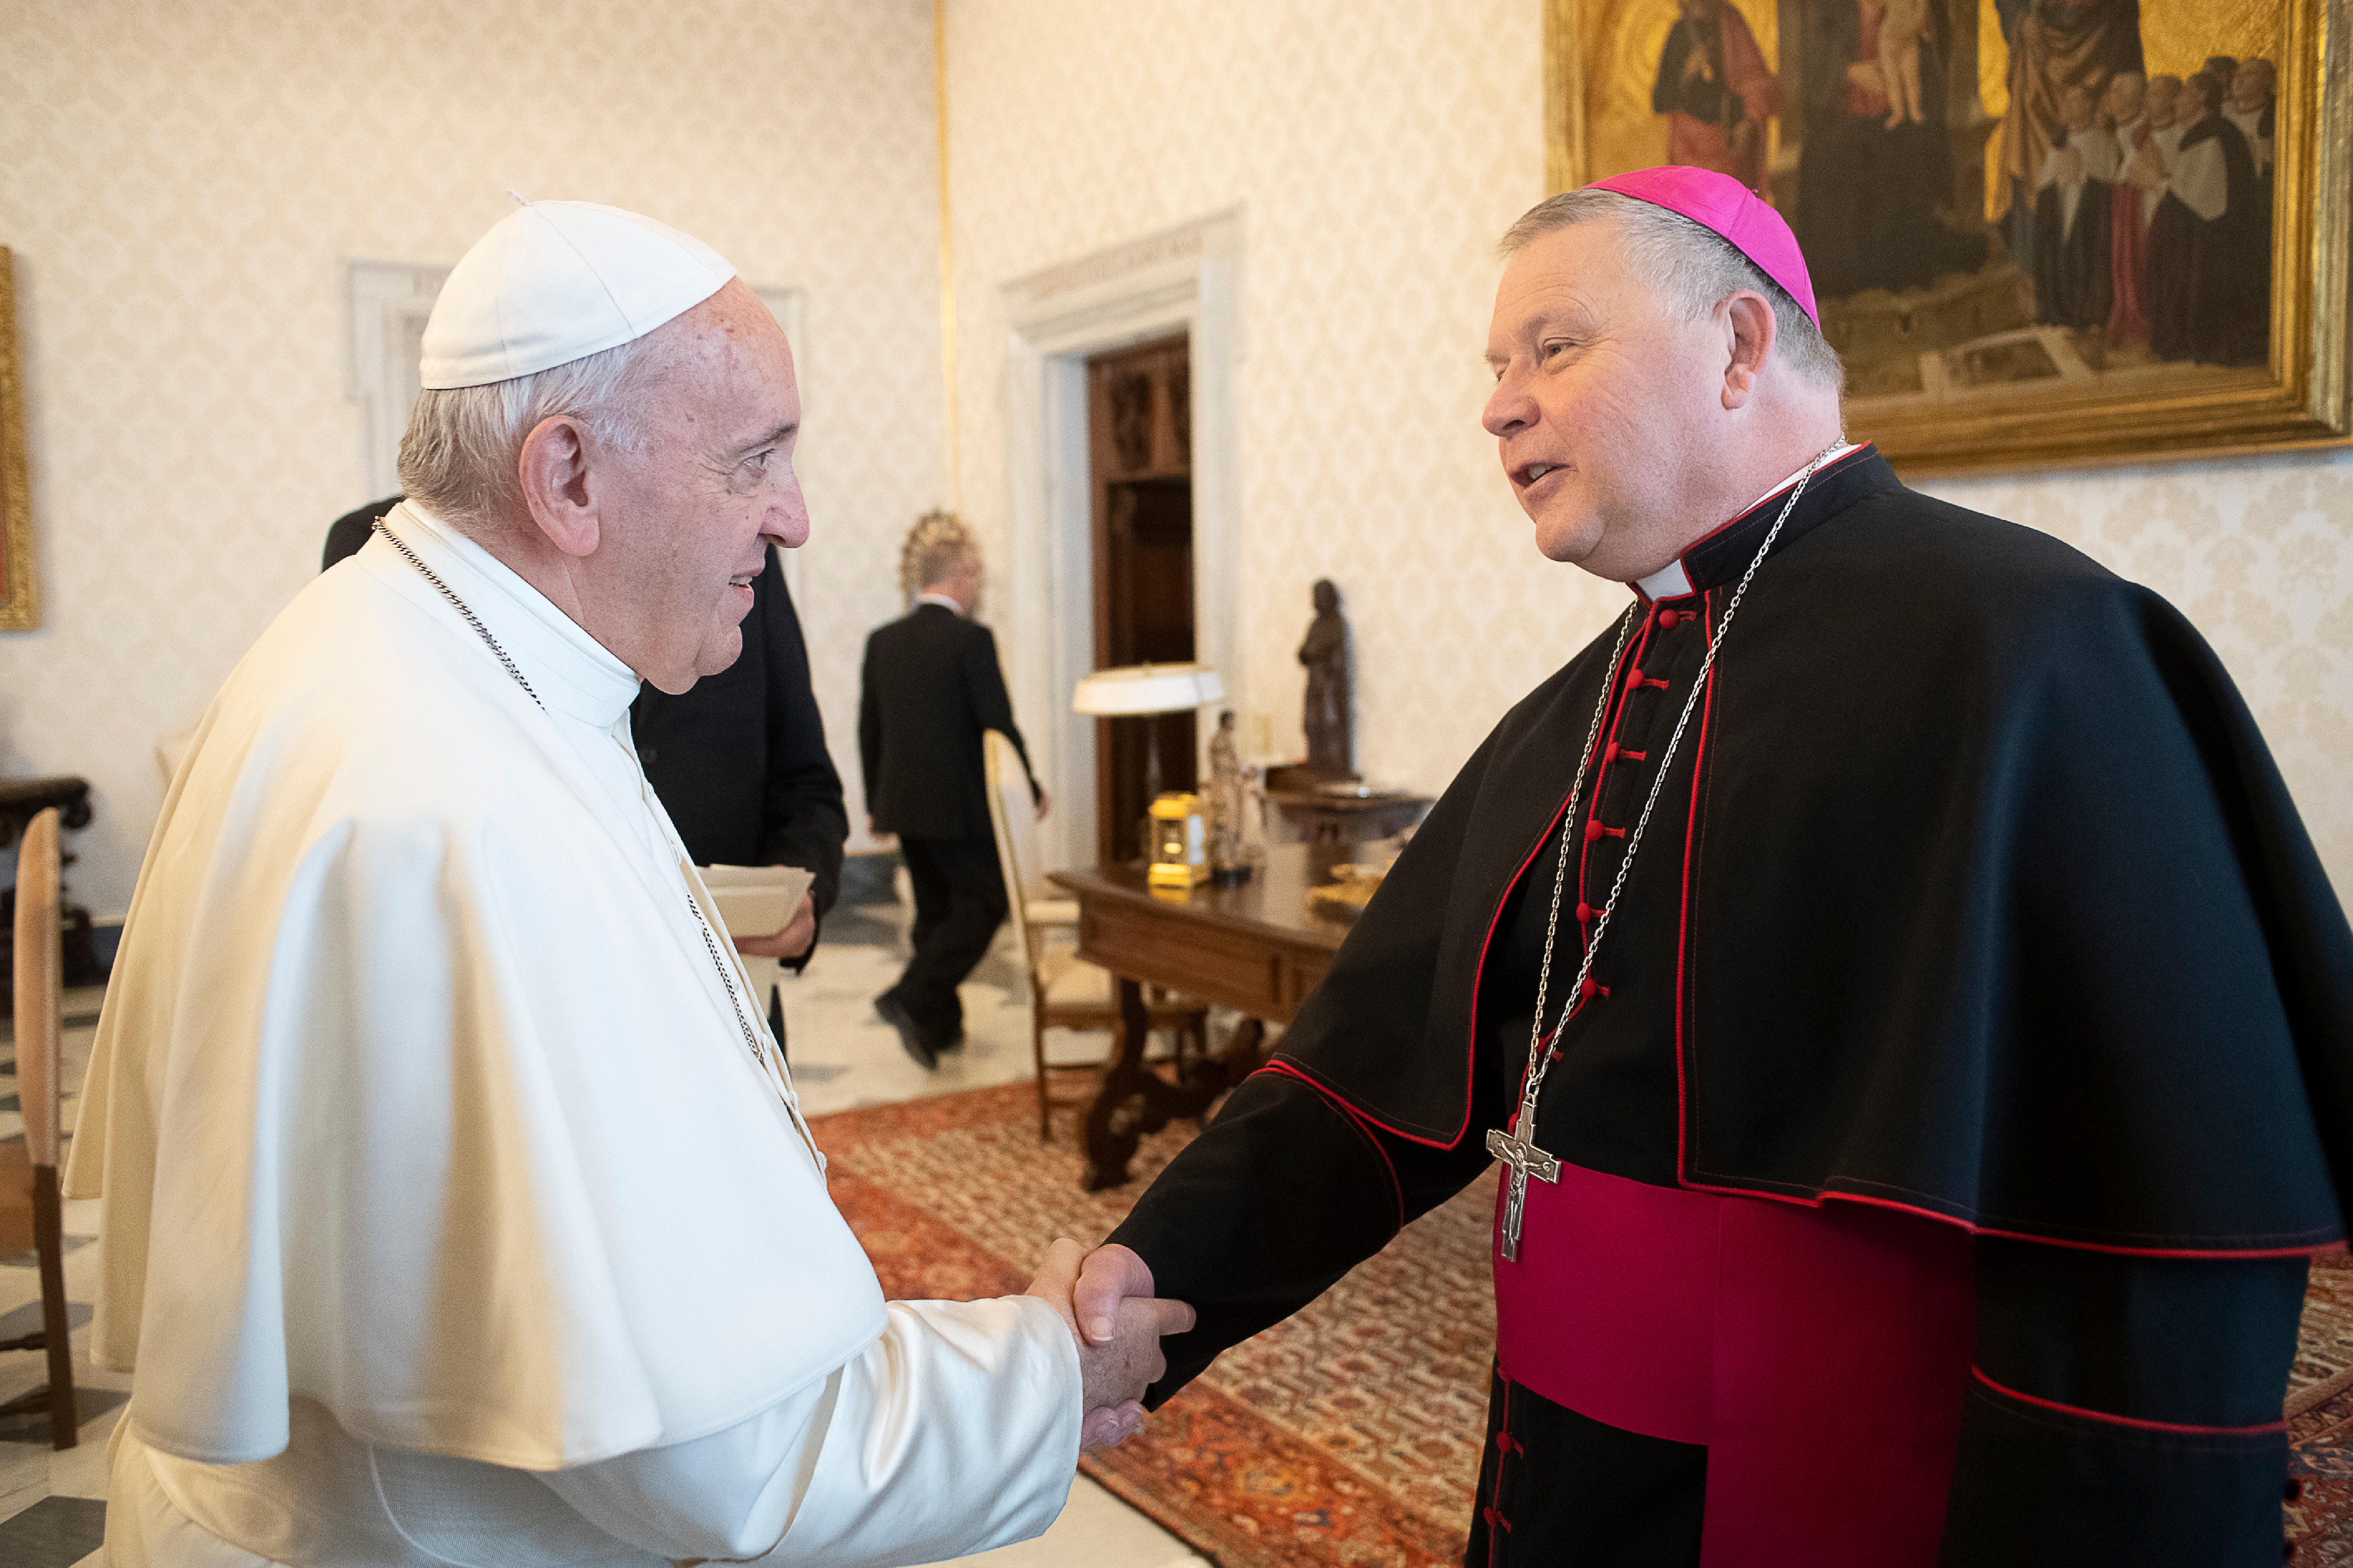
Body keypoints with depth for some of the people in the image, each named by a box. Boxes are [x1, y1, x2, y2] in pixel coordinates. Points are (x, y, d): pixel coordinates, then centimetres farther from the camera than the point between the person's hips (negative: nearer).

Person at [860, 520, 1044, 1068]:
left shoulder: (882, 641, 6)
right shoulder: (971, 638, -13)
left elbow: (868, 730, 10)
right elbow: (999, 723, -13)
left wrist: (875, 801, 20)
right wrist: (1031, 787, 1)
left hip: (903, 802, 7)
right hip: (960, 804, -7)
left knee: (935, 909, 17)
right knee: (984, 901, 4)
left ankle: (940, 1022, 22)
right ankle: (912, 1001, -9)